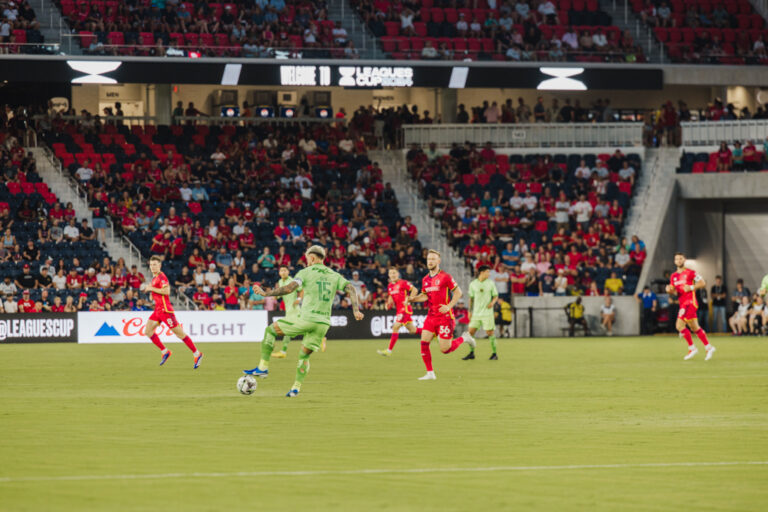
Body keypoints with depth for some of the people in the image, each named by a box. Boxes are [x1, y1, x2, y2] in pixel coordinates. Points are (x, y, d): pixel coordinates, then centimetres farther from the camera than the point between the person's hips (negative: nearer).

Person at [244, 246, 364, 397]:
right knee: (304, 355, 18)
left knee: (271, 330, 10)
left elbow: (289, 288, -13)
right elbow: (350, 289, 5)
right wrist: (356, 310, 0)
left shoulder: (306, 272, 0)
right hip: (324, 322, 5)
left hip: (306, 319, -5)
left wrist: (266, 293, -7)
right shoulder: (334, 275, 16)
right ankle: (296, 387, 7)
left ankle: (263, 367, 6)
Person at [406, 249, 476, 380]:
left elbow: (458, 292, -6)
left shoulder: (445, 277, -10)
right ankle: (430, 373, 3)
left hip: (445, 316, -6)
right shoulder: (425, 279, 9)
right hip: (431, 316, 6)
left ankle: (464, 338, 21)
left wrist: (449, 306, -17)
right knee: (424, 344, -7)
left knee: (445, 349, -7)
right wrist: (412, 299, 1)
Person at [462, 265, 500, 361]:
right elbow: (471, 298, 12)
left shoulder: (490, 283, 1)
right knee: (470, 332, -1)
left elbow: (496, 296, 7)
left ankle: (494, 354, 4)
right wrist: (470, 311, 9)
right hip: (476, 313, 2)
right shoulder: (473, 284, 4)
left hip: (487, 313, -2)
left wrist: (493, 302, -14)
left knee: (490, 333, -5)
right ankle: (471, 353, 12)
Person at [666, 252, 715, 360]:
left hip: (690, 302, -8)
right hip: (682, 304, 8)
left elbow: (702, 283, -4)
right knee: (695, 327, 8)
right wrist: (669, 290, -4)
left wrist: (691, 287, -16)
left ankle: (692, 348, -6)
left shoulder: (690, 273, -5)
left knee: (679, 325, -15)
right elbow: (674, 291, 18)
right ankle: (709, 347, 16)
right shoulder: (674, 276, 16)